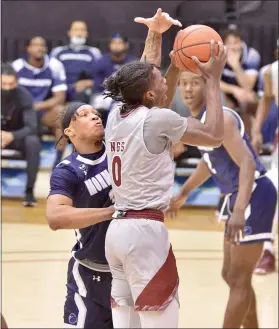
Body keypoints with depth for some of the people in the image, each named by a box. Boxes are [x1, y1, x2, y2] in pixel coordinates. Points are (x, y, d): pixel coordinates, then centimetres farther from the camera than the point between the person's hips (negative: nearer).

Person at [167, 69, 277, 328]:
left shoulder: (219, 118, -21)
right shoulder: (199, 117, 8)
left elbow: (247, 163, -30)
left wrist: (239, 210, -41)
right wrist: (184, 193, 34)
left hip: (254, 196, -10)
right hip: (239, 197, 10)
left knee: (238, 280, -7)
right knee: (231, 275, 18)